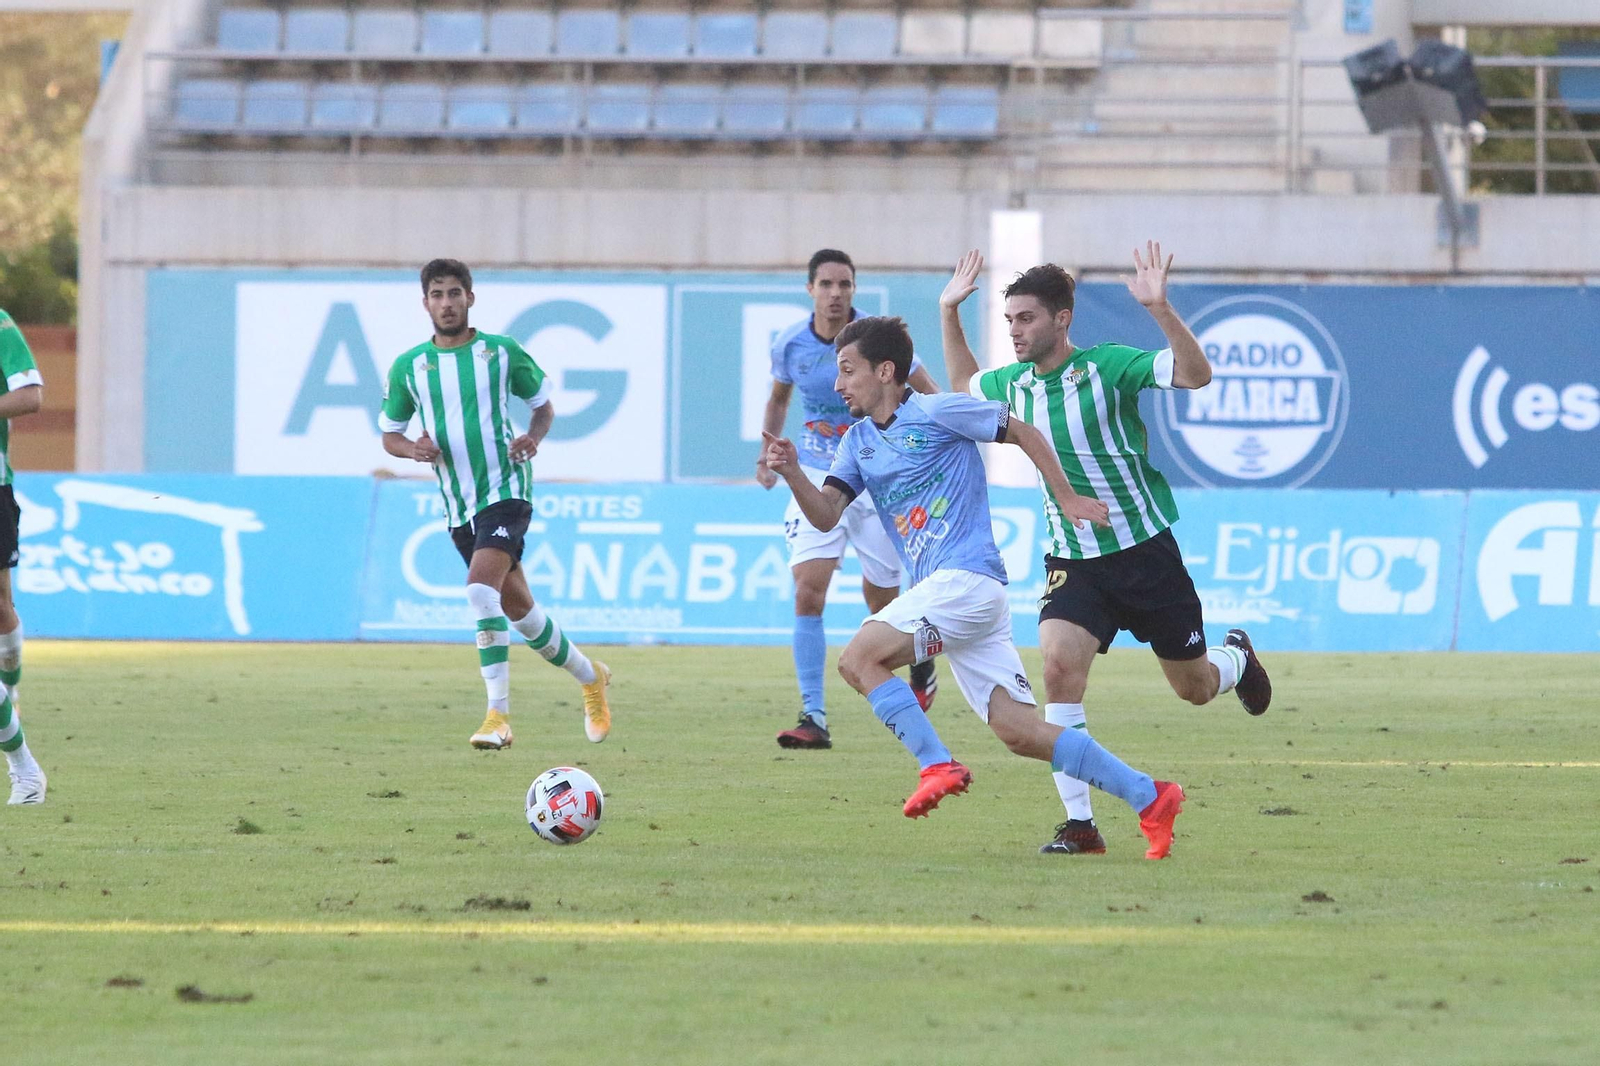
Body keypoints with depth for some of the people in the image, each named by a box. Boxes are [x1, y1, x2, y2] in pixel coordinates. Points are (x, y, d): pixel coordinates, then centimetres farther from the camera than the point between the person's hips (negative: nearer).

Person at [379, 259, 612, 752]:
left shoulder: (502, 353, -1)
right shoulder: (408, 367, 5)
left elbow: (543, 404, 13)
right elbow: (389, 435, 14)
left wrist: (533, 438, -8)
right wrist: (414, 449, -9)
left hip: (505, 491, -5)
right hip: (459, 507, 5)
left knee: (481, 589, -26)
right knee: (517, 609, 13)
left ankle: (498, 715, -26)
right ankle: (590, 676, 37)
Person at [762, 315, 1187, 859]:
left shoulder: (937, 412, -4)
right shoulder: (859, 441, 17)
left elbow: (1023, 433, 5)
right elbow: (826, 515, 7)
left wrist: (1068, 500, 7)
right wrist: (792, 472, -11)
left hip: (967, 578, -8)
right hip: (937, 588, 8)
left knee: (859, 658, -19)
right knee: (1019, 731, -1)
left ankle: (937, 766, -17)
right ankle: (1150, 798, 1)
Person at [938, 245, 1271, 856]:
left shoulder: (1107, 366, -14)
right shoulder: (1013, 384, 4)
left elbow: (1195, 374, -24)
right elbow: (963, 385, 27)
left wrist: (1160, 309, -37)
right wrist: (948, 311, 16)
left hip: (1143, 550, -4)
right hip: (1073, 563, 4)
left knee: (1194, 688, 10)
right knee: (1059, 665, -22)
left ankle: (1238, 657, 50)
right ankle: (1080, 824, -18)